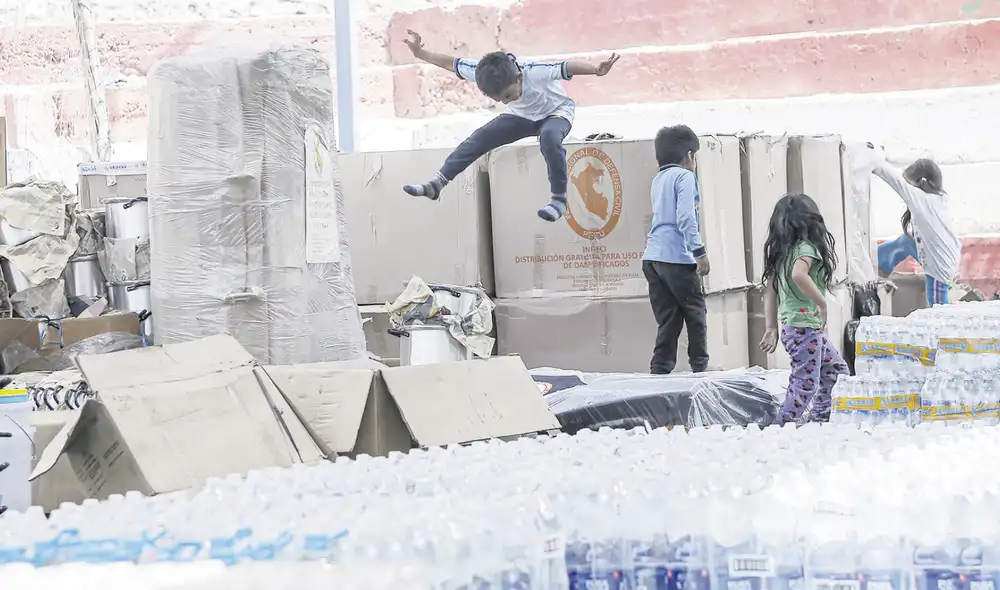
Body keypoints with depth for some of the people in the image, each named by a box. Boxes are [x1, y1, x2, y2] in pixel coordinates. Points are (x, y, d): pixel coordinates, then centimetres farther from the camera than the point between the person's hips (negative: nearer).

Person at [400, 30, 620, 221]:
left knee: (549, 137, -39)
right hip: (522, 116, 5)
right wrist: (420, 53, -16)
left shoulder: (534, 72, -41)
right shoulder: (487, 74, -27)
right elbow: (451, 63, -16)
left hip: (556, 111, -5)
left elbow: (567, 67, -51)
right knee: (481, 137, -12)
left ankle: (559, 199, -28)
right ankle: (436, 184, -11)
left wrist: (596, 70, -67)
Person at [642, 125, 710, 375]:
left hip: (653, 258, 7)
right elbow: (686, 218, -16)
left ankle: (660, 371, 0)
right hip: (677, 257, -7)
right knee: (696, 314, 6)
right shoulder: (684, 176, -5)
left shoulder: (658, 180, 19)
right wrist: (700, 251, -17)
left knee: (668, 321, 7)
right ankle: (700, 368, 9)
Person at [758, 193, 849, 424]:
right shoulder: (806, 247, -13)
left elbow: (770, 290, 13)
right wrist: (821, 301, -23)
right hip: (805, 327, -9)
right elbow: (799, 275, -34)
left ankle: (819, 421, 22)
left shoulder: (781, 251, 12)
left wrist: (771, 328, 14)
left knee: (836, 369, 20)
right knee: (806, 383, -6)